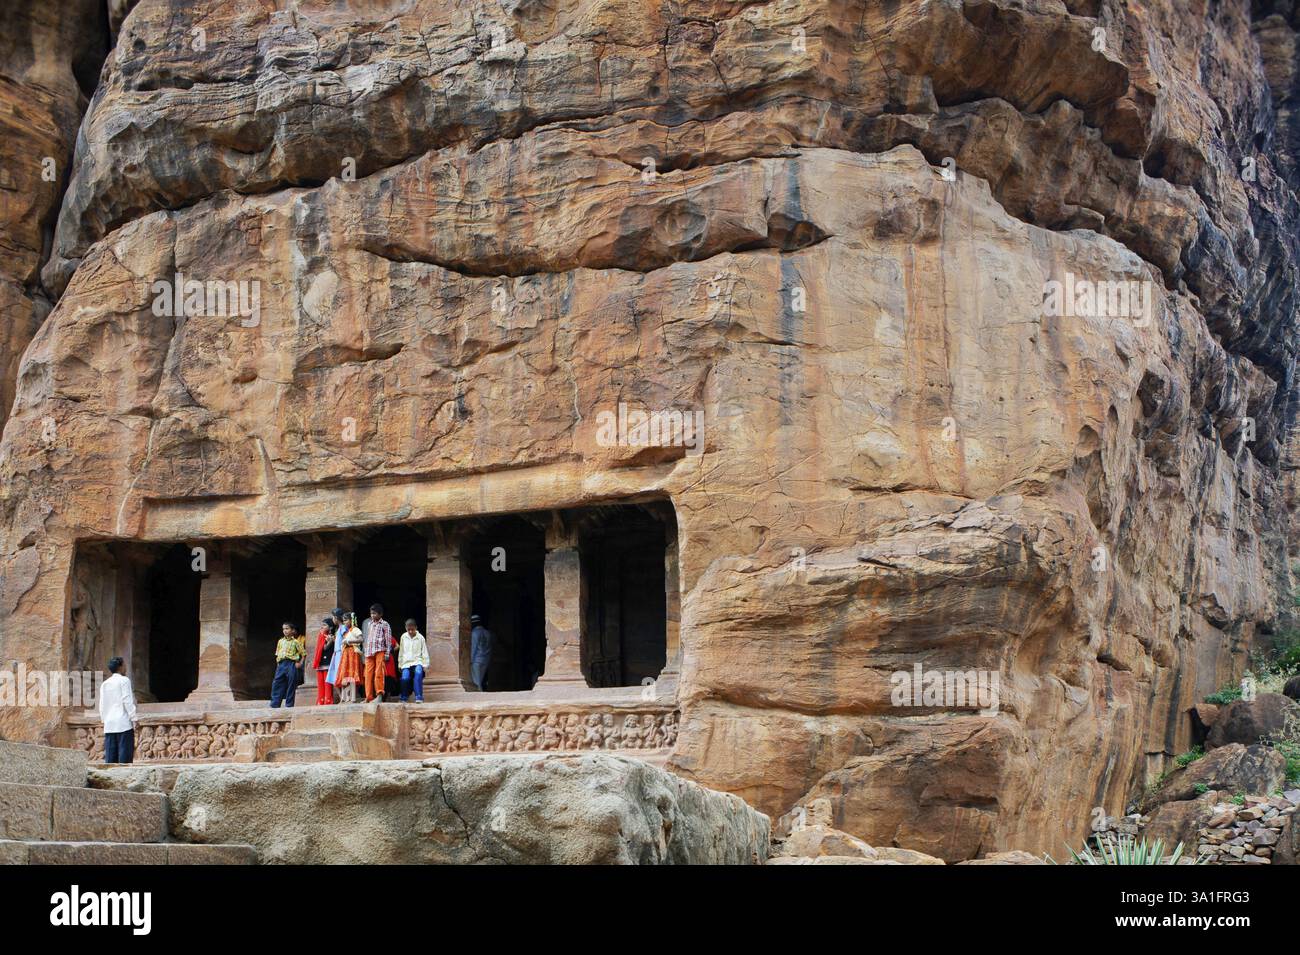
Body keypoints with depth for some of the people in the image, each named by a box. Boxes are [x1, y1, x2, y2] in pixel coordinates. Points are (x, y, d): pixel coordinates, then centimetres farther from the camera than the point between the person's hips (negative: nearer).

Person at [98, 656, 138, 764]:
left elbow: (101, 706, 16)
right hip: (124, 723, -6)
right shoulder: (124, 681, -3)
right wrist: (134, 719, -9)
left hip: (109, 725, 6)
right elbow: (127, 701, -10)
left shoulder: (104, 684, 16)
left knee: (110, 758, 3)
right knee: (125, 755, -8)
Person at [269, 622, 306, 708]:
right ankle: (274, 705, -3)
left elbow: (303, 654, 3)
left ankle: (289, 706, 4)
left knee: (291, 686, -2)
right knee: (276, 684, -3)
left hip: (291, 664, -4)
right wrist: (278, 662, 7)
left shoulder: (295, 642, 3)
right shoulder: (280, 641, 16)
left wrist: (300, 663, -7)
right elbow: (277, 653, 20)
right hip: (281, 664, 4)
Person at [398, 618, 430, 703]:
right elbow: (401, 651, 16)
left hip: (417, 661, -2)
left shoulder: (420, 637, 2)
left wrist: (425, 665, 1)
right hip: (406, 663, 2)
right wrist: (400, 664, 18)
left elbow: (424, 652, 5)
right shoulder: (403, 637, 8)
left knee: (418, 673, -32)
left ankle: (419, 698, -32)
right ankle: (403, 698, 0)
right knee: (405, 678, -21)